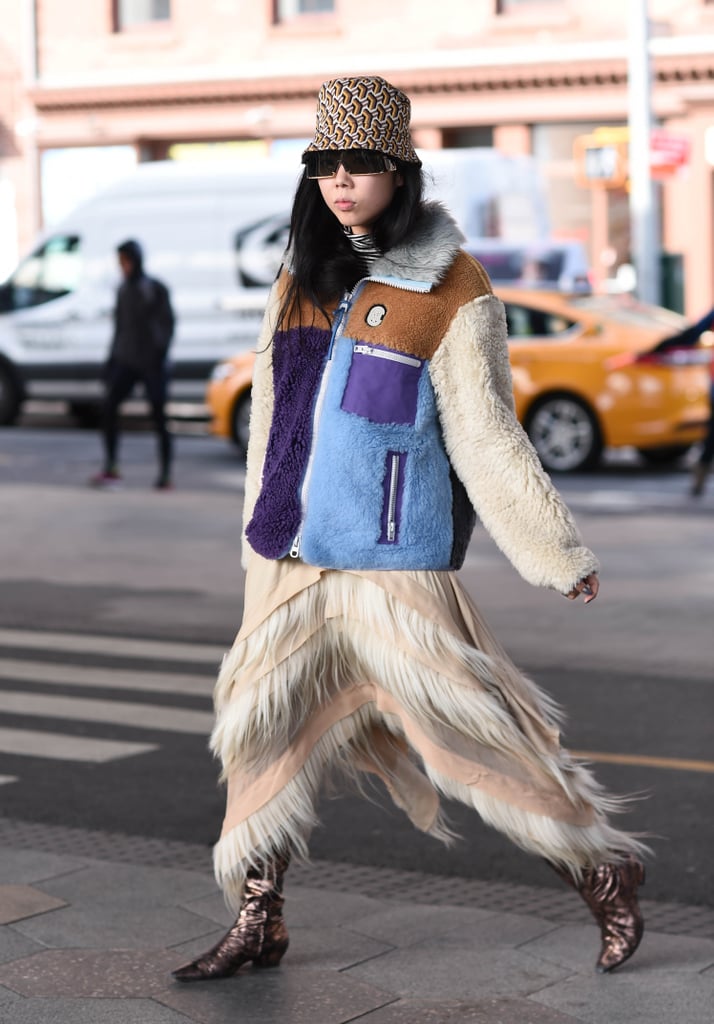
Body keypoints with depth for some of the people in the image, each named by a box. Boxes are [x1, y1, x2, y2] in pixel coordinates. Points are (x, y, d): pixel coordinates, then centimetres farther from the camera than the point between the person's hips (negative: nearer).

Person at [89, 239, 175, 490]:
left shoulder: (156, 289, -5)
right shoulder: (123, 290, 11)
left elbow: (167, 325, -6)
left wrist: (160, 355, -17)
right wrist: (111, 362, 14)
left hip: (152, 362, -4)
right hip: (126, 361, 4)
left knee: (159, 417, -1)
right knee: (109, 408, -12)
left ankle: (165, 474, 6)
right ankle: (110, 468, -8)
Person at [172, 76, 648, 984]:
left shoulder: (452, 296, -8)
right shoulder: (302, 277, 10)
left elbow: (487, 438, -5)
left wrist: (559, 556, -6)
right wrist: (263, 530, 21)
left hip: (392, 561, -6)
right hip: (290, 552, 6)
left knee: (468, 723, -5)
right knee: (265, 724, 7)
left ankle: (605, 875, 12)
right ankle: (256, 925, 19)